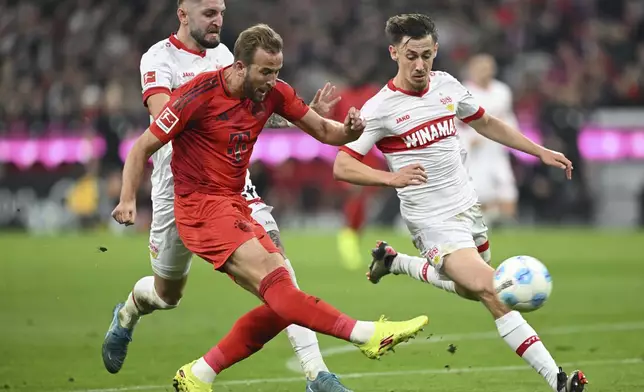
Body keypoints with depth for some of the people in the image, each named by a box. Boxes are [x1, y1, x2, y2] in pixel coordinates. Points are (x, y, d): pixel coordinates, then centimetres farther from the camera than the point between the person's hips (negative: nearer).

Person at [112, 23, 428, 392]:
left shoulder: (274, 92, 2)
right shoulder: (201, 93, -15)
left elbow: (322, 130, 10)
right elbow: (143, 147, -9)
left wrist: (348, 129, -13)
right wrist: (128, 200, -20)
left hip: (235, 206, 8)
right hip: (201, 207, -8)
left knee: (280, 304, -2)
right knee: (274, 278, -24)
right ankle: (366, 334, -34)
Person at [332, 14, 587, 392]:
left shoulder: (446, 85, 2)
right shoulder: (380, 109, -15)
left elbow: (486, 123, 18)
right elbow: (342, 166, -17)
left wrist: (541, 152, 16)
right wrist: (391, 178, -33)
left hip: (468, 206, 7)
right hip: (434, 222, -7)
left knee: (470, 289, 23)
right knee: (493, 293, -20)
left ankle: (395, 261, 41)